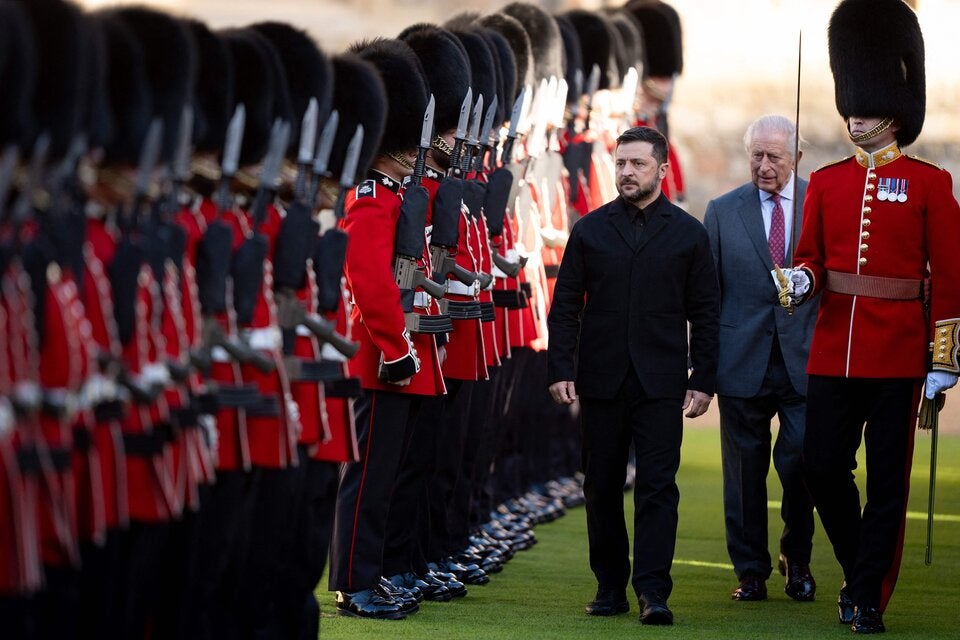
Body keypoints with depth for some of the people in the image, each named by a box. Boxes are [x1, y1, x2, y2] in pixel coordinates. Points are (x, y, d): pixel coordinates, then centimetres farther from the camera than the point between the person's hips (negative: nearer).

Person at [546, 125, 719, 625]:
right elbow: (565, 306, 6)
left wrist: (703, 380, -1)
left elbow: (705, 315, 6)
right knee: (602, 488, 6)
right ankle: (610, 586, 16)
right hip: (601, 379, 2)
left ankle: (653, 592, -9)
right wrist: (560, 370, -3)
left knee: (657, 486, -8)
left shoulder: (688, 234, 5)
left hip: (660, 382, -2)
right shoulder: (590, 230, 7)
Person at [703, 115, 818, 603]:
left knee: (801, 461, -7)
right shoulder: (722, 212, 5)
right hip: (743, 361, 1)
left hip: (806, 360, -1)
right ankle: (751, 572, 18)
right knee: (745, 471, 6)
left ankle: (796, 558, 17)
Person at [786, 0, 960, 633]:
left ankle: (869, 596, 7)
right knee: (823, 467, 2)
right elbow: (813, 257, 12)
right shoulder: (826, 183, 9)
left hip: (898, 355, -3)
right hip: (834, 351, 4)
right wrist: (802, 280, -13)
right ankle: (861, 569, 23)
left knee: (887, 479, 0)